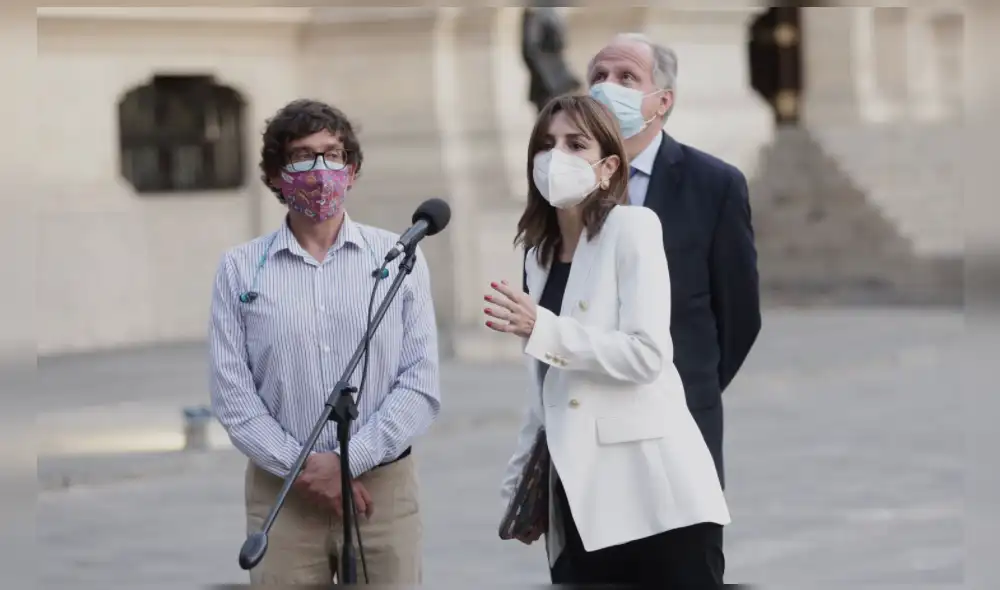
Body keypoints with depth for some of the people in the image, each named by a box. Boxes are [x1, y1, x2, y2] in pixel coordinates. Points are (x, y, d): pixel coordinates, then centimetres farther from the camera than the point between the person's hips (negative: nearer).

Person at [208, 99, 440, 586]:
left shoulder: (398, 258, 5)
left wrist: (349, 461, -10)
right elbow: (232, 394, -1)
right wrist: (302, 466, -10)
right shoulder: (240, 269, 5)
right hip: (281, 492, 0)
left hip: (382, 486, 0)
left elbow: (422, 384, -1)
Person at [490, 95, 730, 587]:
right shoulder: (540, 253, 16)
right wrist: (519, 485, 17)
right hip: (577, 500, 6)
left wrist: (541, 330, -19)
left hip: (650, 493, -6)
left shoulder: (632, 228, -4)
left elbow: (647, 353, -15)